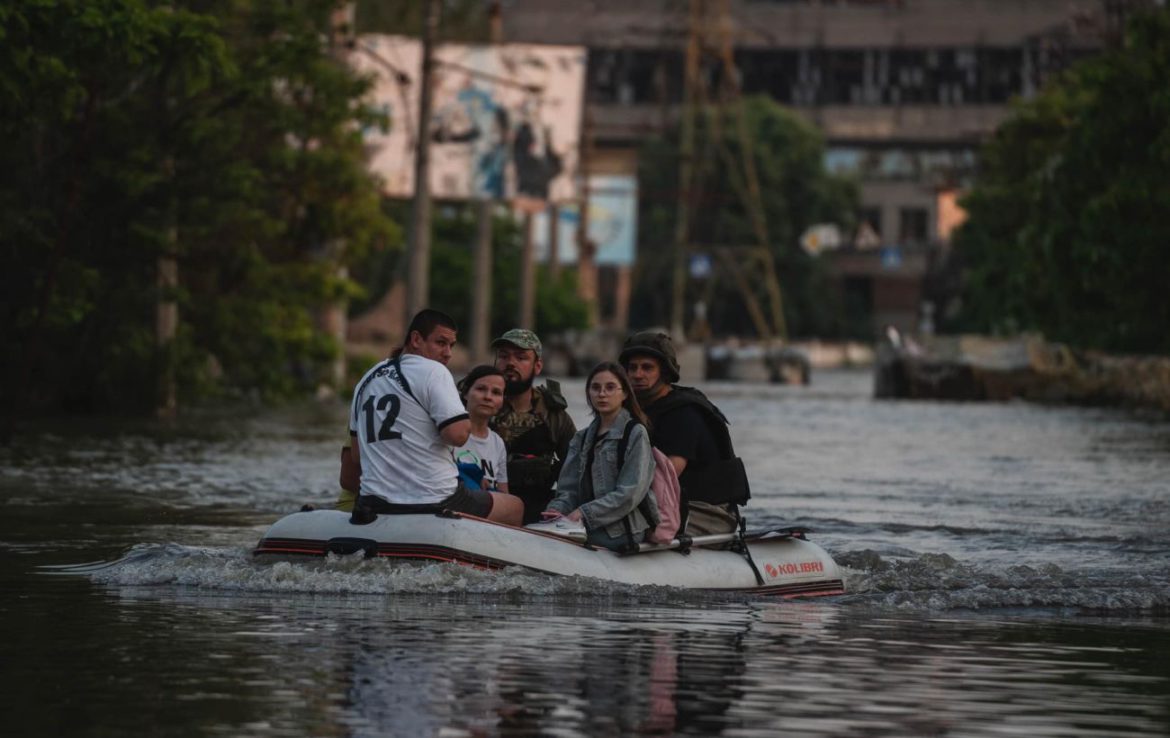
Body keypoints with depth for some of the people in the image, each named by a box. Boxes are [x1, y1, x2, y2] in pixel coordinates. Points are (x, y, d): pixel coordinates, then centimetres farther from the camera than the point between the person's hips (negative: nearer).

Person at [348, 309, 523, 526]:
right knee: (515, 508, 16)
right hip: (433, 503, -7)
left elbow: (357, 455, 20)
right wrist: (467, 423, 2)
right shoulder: (433, 371, -8)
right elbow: (458, 435, -20)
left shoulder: (367, 379, 17)